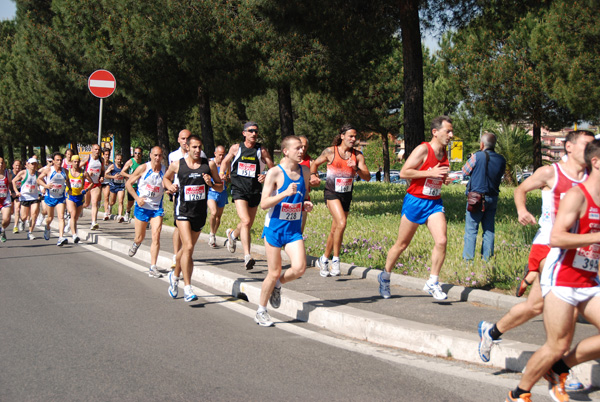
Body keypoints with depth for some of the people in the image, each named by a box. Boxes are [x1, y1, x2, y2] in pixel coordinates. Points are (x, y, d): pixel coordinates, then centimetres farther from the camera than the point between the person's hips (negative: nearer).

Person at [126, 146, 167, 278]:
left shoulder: (165, 171, -2)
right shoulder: (143, 168, -6)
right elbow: (128, 183, -1)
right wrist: (137, 198, -12)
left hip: (157, 208, 1)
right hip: (142, 207, -1)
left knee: (156, 236, -13)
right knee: (140, 237, 9)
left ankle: (153, 268, -10)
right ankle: (136, 244, 48)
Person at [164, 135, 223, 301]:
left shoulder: (209, 165, 1)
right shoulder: (177, 165, -1)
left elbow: (221, 187, 7)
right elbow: (166, 178, 18)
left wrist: (211, 184, -14)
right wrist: (170, 186, -3)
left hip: (200, 212, 3)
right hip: (183, 210, -3)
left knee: (186, 248, 16)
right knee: (188, 247, -18)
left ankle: (175, 275, 42)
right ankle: (187, 288, -16)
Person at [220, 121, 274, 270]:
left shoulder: (262, 151, 1)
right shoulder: (236, 148, 4)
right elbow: (226, 161, 21)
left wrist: (266, 177, -17)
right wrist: (222, 173, 3)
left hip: (255, 191, 2)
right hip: (239, 190, -2)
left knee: (249, 224, 14)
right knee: (245, 221, -19)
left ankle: (232, 234, 49)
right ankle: (247, 256, -19)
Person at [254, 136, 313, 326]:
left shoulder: (305, 171, 6)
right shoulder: (275, 173, -11)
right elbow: (264, 203, -15)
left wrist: (306, 205, 0)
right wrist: (286, 193, -28)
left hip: (294, 229, 4)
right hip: (275, 227, -4)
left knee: (299, 268, -15)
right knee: (274, 273, 0)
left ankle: (277, 285, 18)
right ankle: (261, 311, 21)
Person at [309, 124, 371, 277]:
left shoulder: (358, 155, 1)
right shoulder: (330, 152, -5)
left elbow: (367, 177, -5)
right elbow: (315, 163, 11)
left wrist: (357, 168, -23)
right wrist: (313, 175, -7)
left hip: (347, 195, 4)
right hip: (332, 192, -4)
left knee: (335, 230, 11)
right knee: (341, 223, -24)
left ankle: (324, 259, 29)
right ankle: (335, 260, -15)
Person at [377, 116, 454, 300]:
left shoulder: (444, 153, 9)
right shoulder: (423, 149, -14)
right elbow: (404, 172, -19)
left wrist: (444, 179, 6)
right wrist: (431, 173, -22)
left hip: (435, 203, 6)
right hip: (415, 201, -6)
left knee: (441, 241, -13)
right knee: (402, 244, 6)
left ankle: (432, 283, -1)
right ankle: (385, 276, 28)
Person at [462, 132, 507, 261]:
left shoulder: (477, 157, -12)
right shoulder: (501, 160, 2)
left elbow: (465, 171, 2)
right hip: (492, 198, 5)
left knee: (471, 229, -1)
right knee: (489, 230, 10)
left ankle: (468, 258, -4)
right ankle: (487, 258, 11)